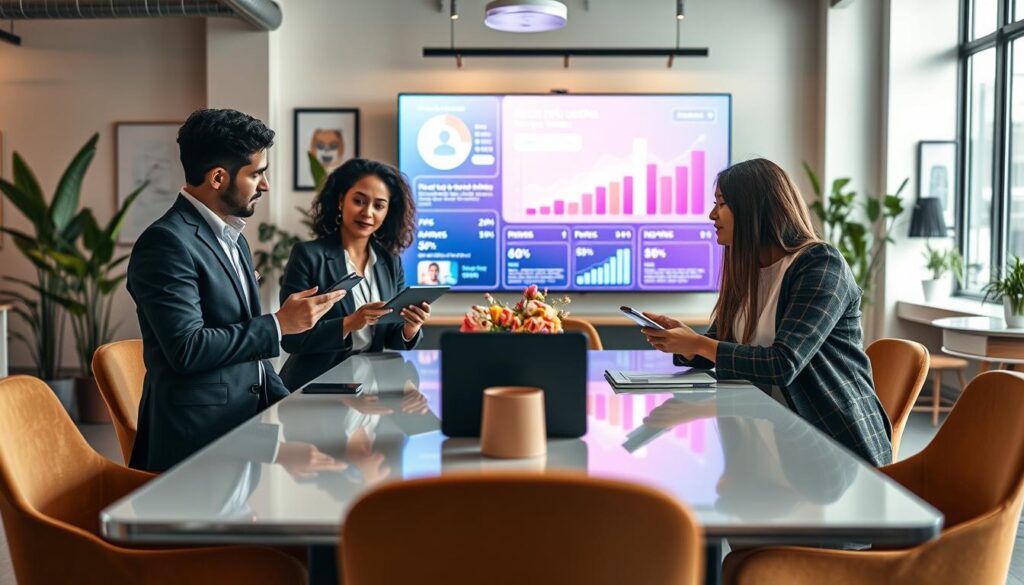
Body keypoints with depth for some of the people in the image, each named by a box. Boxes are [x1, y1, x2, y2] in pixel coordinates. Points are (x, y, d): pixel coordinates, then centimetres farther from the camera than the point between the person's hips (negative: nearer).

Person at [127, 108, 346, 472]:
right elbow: (187, 349, -21)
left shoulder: (234, 240, 17)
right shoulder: (166, 242, -12)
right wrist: (279, 324, -14)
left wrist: (288, 406, 10)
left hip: (246, 425, 8)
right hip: (197, 441, -8)